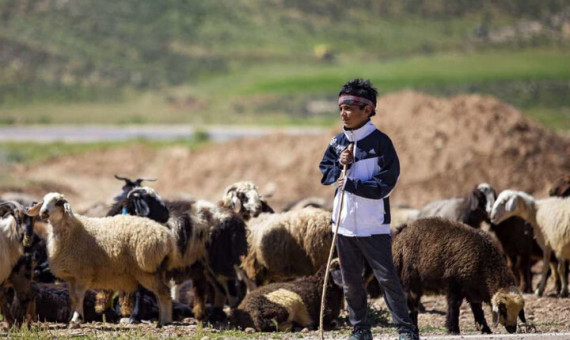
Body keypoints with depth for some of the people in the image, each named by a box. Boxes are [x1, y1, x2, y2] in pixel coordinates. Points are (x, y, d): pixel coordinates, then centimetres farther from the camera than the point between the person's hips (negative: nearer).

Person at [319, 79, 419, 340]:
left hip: (373, 224, -6)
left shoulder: (380, 142, -10)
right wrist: (340, 166, -6)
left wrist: (351, 184, -17)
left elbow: (385, 185, -14)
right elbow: (324, 174, 14)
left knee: (387, 277, -5)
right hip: (344, 222, 6)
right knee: (350, 279, 10)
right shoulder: (337, 142, 7)